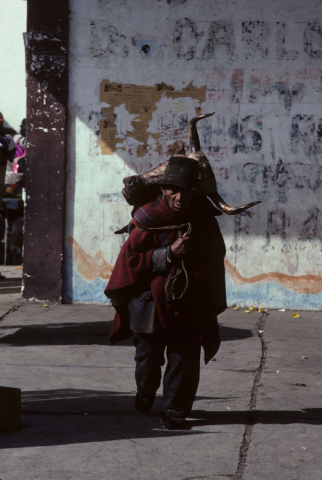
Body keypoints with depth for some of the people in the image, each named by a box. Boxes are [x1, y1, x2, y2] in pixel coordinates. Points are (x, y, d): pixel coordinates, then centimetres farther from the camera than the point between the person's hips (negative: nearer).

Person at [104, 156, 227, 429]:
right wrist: (168, 254, -19)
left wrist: (212, 303, 7)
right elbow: (131, 259, -9)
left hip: (189, 306, 1)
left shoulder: (205, 221, -2)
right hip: (151, 301, -1)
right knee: (148, 355, 13)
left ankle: (175, 411, 12)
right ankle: (145, 394, 41)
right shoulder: (149, 219, -9)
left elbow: (214, 262, 7)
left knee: (184, 358, -2)